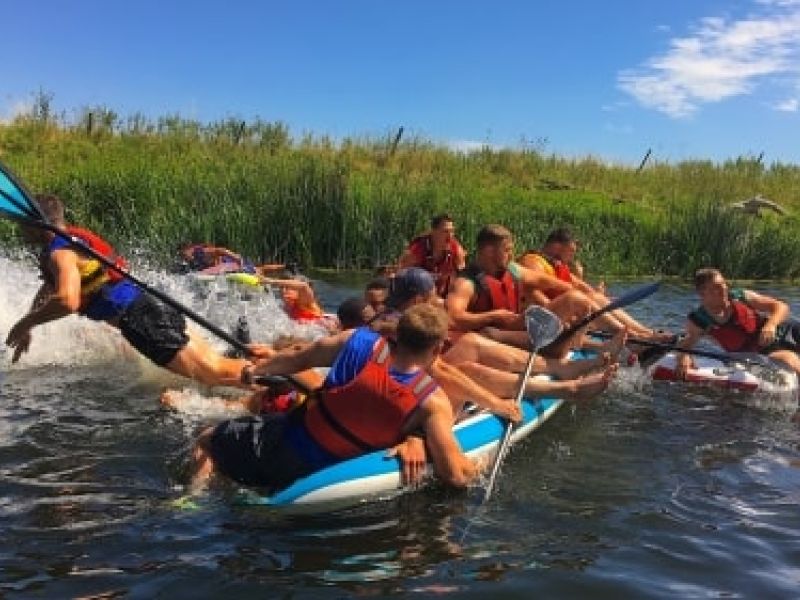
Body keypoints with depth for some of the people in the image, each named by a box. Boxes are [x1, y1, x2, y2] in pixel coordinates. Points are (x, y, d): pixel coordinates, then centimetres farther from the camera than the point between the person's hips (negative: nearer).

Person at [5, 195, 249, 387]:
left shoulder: (60, 252, -10)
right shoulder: (73, 239, 20)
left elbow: (67, 301, -29)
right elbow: (49, 288, 37)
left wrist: (25, 323, -13)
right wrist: (27, 327, 33)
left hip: (140, 319, -10)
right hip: (149, 308, 10)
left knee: (216, 371, -15)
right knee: (212, 362, 16)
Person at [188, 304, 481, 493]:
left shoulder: (360, 341, -16)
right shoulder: (433, 403, -19)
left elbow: (297, 360, 1)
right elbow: (455, 475, -22)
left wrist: (256, 369, 19)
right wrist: (474, 468, 2)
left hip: (278, 444, 0)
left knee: (208, 440, 23)